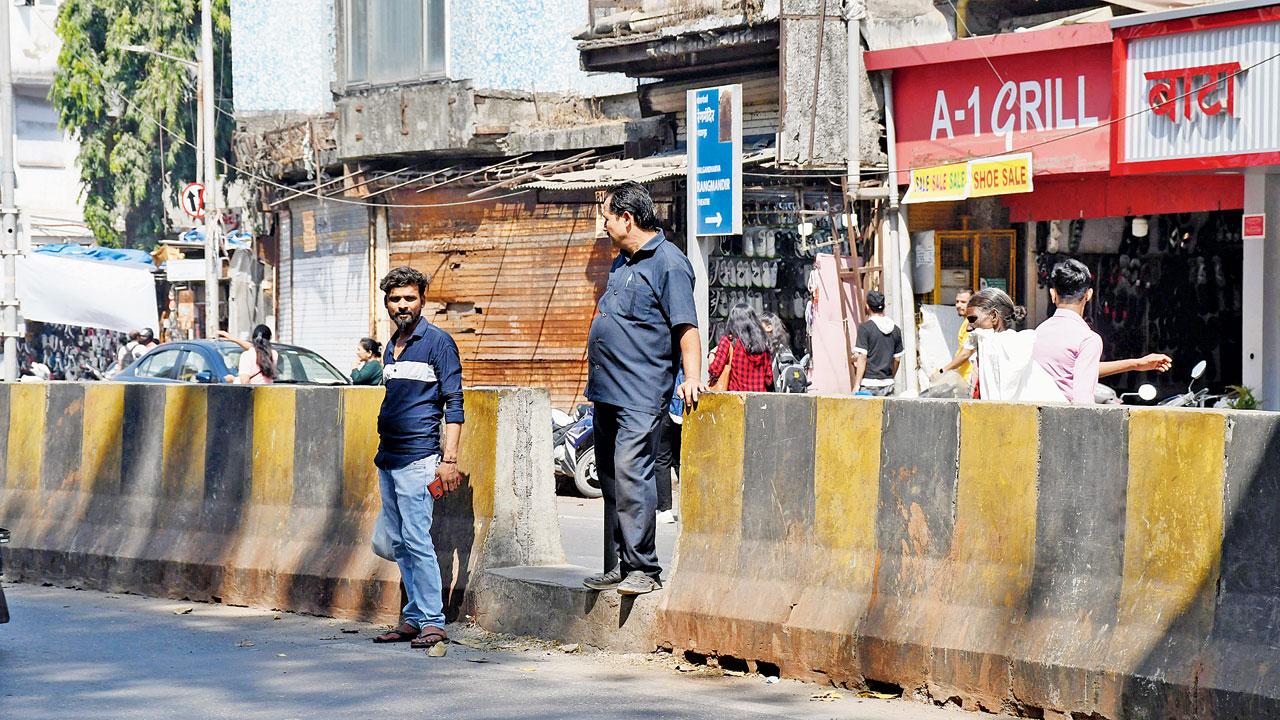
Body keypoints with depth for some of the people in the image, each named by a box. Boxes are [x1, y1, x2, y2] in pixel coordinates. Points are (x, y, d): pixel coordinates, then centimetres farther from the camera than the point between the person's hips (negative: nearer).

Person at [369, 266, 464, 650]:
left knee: (417, 539, -12)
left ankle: (432, 621, -10)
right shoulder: (392, 347, 17)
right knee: (398, 542, 8)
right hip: (387, 459, 8)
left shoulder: (437, 342, -5)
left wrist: (449, 459, -15)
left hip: (417, 458, -8)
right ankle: (413, 618, 13)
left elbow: (454, 404, -8)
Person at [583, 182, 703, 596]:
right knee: (611, 481, 11)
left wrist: (691, 378, -27)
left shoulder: (668, 263, -11)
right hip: (607, 391, 10)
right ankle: (617, 566, 17)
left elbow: (686, 326, -17)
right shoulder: (622, 263, 18)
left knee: (631, 476, -14)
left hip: (641, 395, -10)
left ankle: (642, 569, -10)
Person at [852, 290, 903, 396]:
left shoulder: (865, 328, -9)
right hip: (887, 383, 5)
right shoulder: (896, 330, 7)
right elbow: (897, 359, 13)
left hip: (868, 384, -5)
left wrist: (856, 385, -9)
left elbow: (862, 358, -12)